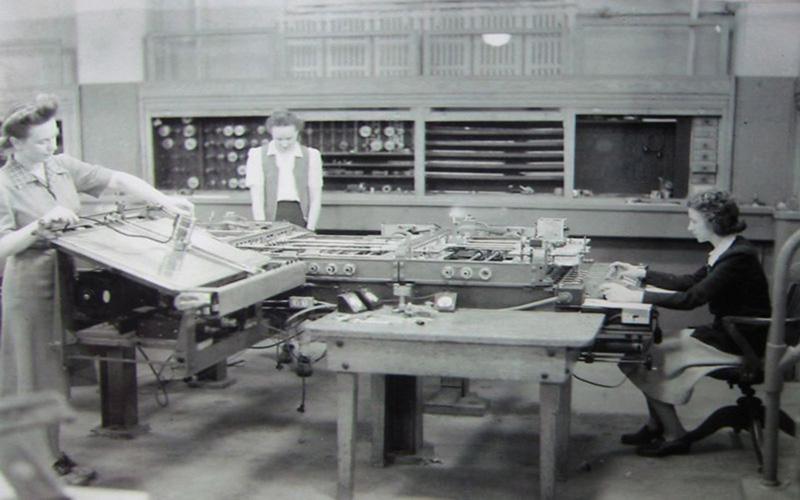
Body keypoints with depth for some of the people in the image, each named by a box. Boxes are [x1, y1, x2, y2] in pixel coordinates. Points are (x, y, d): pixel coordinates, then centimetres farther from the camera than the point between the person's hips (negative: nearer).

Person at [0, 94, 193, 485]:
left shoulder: (62, 167, 4)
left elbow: (118, 180, 0)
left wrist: (164, 201, -10)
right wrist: (42, 224, -26)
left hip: (67, 279, 6)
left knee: (54, 369, 14)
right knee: (37, 372, 5)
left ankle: (49, 454, 27)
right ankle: (49, 463, 16)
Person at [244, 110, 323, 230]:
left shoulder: (311, 155, 8)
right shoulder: (257, 155, 5)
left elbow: (316, 198, 5)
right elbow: (256, 196, -2)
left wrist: (310, 230, -5)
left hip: (300, 218, 1)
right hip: (271, 218, -1)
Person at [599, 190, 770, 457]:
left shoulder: (738, 258, -23)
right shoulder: (726, 251, 9)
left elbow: (691, 299, -29)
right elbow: (689, 282, 19)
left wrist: (633, 296, -29)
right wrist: (640, 273, 16)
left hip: (739, 345, -10)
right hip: (724, 333, 10)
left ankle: (674, 436, 1)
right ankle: (657, 424, 15)